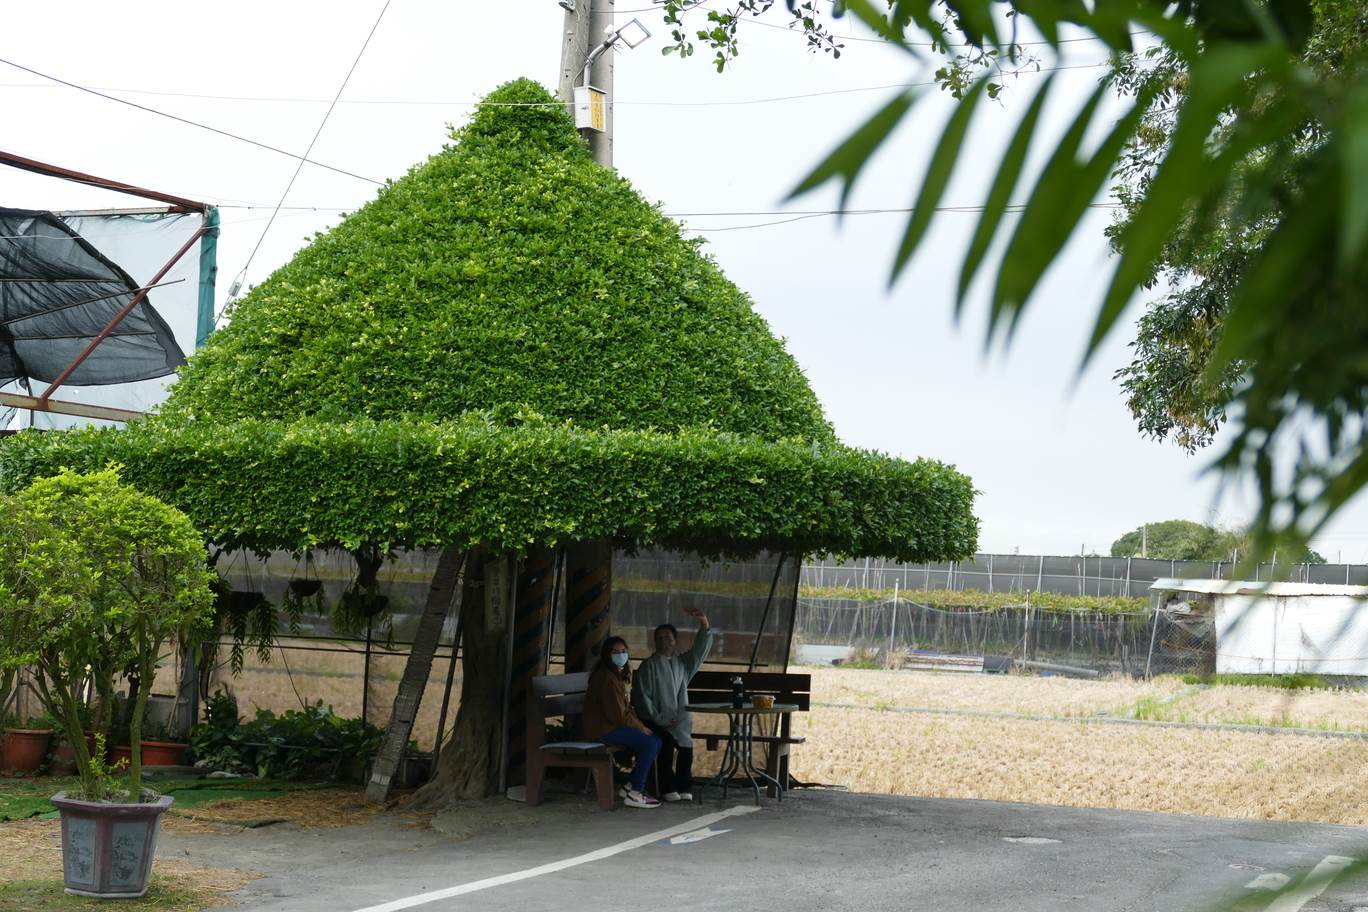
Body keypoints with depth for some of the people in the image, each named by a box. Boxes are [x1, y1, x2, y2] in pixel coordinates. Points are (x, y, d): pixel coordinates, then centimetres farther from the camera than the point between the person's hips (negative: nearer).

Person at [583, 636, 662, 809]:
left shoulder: (618, 675, 15)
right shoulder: (606, 678, -18)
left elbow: (625, 708, 17)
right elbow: (617, 714, -21)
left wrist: (640, 725, 2)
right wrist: (640, 727, -9)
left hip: (612, 725, 10)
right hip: (602, 729, -10)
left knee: (655, 741, 4)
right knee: (650, 743, -19)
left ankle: (631, 786, 9)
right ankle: (634, 794, -15)